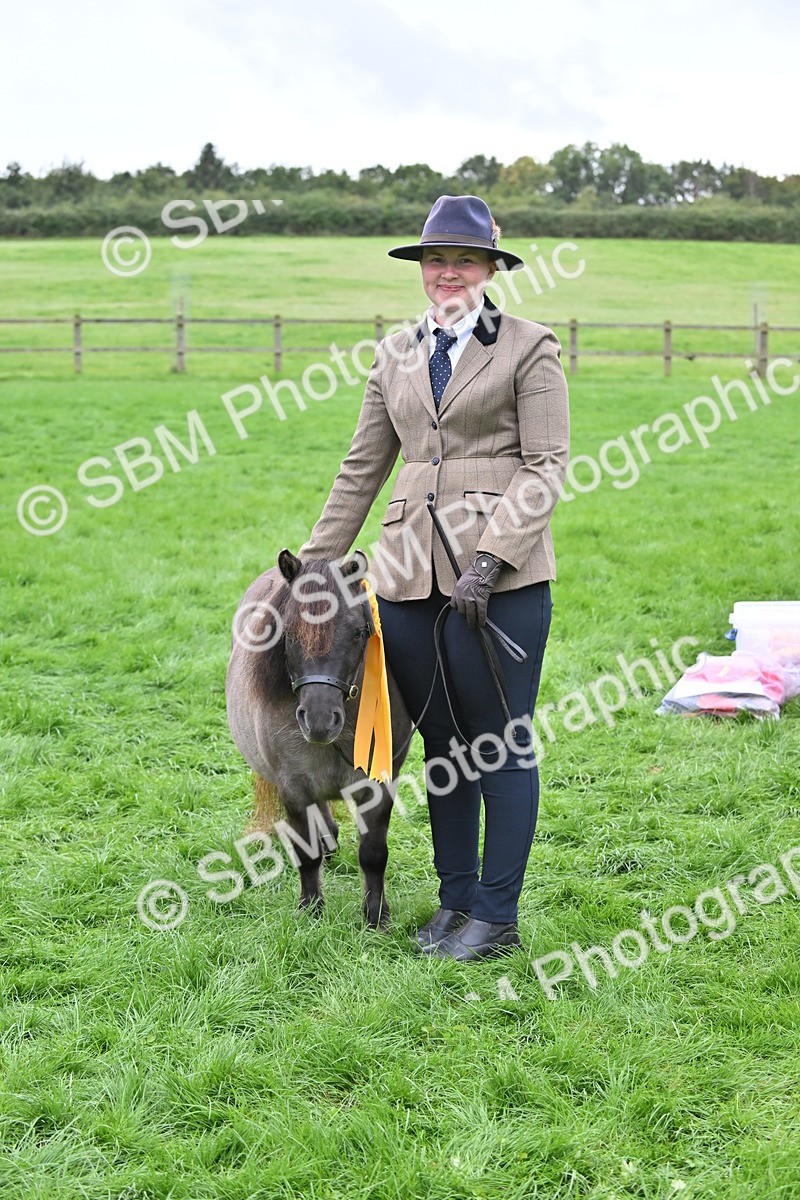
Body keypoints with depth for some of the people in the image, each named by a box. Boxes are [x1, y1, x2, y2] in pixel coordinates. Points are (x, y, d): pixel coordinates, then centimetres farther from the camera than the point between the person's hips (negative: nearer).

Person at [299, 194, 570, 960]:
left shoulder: (530, 349, 0)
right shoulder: (396, 354, 14)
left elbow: (546, 467, -6)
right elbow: (362, 468, 18)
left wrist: (491, 557, -17)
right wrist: (313, 565, 17)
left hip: (501, 575, -5)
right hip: (408, 574, 5)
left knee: (500, 744, 1)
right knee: (442, 744, 12)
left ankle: (496, 917, 10)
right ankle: (454, 900, 24)